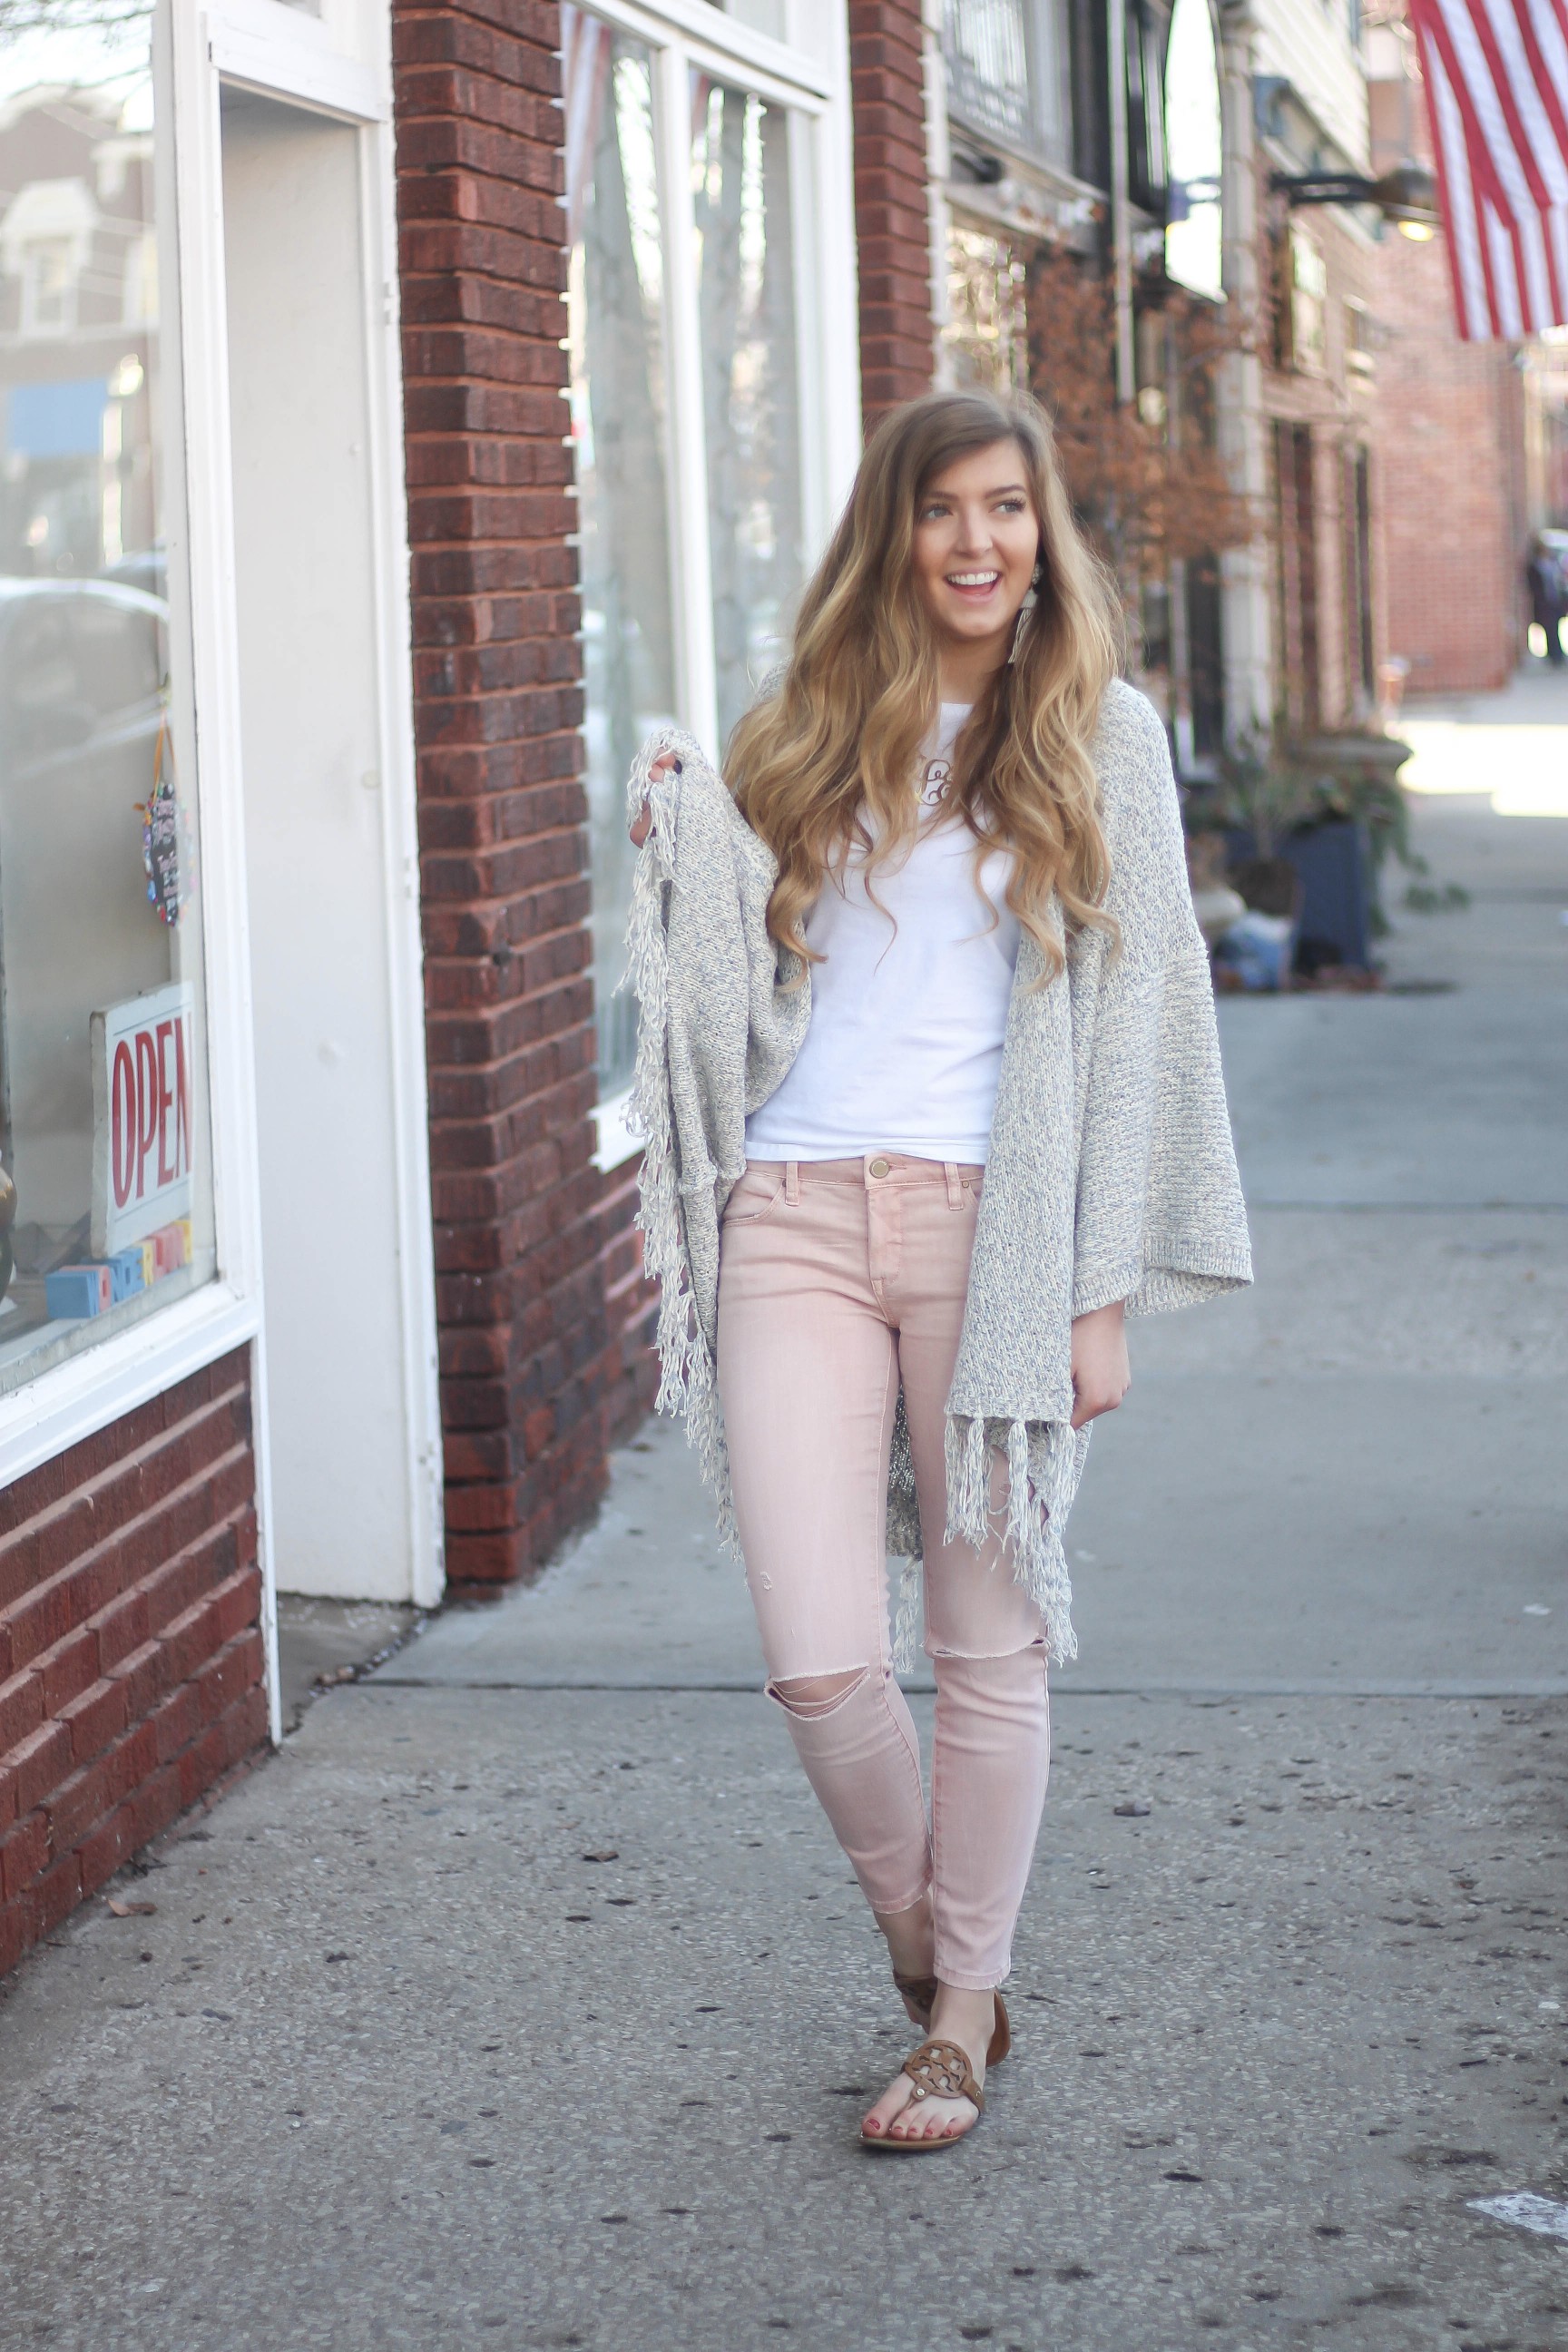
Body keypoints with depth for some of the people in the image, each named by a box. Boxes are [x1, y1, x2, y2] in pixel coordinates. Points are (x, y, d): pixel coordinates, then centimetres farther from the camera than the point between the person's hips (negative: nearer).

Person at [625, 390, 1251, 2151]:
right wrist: (683, 837, -1)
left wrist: (1104, 1289, -3)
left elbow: (1137, 1016, 3)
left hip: (992, 1219, -1)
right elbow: (742, 995, 16)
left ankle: (964, 2013, 21)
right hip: (797, 1217, 2)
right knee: (818, 1659, -7)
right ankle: (914, 1934, 20)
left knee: (986, 1644, 4)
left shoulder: (1099, 735, 6)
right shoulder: (807, 733, 14)